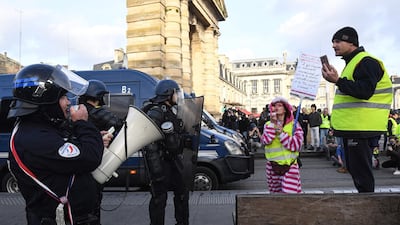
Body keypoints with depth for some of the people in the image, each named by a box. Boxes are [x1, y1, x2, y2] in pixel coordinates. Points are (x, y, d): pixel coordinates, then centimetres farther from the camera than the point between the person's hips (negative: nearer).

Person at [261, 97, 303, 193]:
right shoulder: (268, 124, 5)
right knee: (275, 193, 12)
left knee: (290, 192, -12)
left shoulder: (294, 125, -2)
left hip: (290, 167, -3)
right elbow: (265, 141, -14)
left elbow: (296, 145, -14)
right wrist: (273, 123, -15)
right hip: (272, 167, 3)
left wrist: (281, 133, -17)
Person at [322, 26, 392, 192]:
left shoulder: (366, 62, -12)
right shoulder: (352, 63, 21)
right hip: (351, 127, 11)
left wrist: (337, 81, -30)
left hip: (359, 128, -11)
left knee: (360, 171, -6)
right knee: (354, 167, 17)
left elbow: (365, 91, -25)